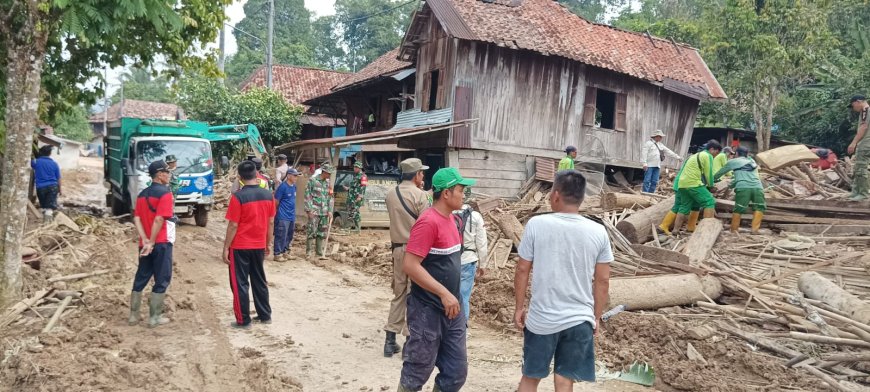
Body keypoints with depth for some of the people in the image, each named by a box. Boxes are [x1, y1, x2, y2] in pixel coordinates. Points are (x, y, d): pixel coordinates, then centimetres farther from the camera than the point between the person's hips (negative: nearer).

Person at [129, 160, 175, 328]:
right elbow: (159, 220, -20)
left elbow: (136, 218, 4)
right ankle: (154, 317, 5)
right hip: (161, 243, -7)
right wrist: (152, 242, -15)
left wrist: (145, 240, -5)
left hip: (144, 244, 7)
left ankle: (133, 315, 20)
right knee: (162, 280, 2)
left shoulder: (142, 194, 13)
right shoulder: (165, 193, -12)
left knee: (140, 278, 14)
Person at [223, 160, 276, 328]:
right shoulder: (268, 195, -1)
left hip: (240, 247, -5)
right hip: (259, 246, 5)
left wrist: (226, 247, -5)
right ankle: (265, 315, 24)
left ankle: (243, 321, 9)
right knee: (259, 281, 17)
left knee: (240, 283, 5)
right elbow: (271, 222, 5)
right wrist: (268, 244, 16)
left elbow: (233, 225, -14)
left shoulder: (238, 196, -15)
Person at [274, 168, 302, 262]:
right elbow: (276, 202, -11)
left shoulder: (294, 186, 8)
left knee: (289, 236, 15)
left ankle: (285, 252, 28)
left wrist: (293, 213, 17)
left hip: (292, 216, 8)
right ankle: (278, 254, 6)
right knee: (281, 236, -3)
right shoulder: (283, 186, -15)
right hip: (283, 217, -8)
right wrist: (278, 211, 0)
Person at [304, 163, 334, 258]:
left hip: (325, 212, 5)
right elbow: (307, 196, -6)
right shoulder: (313, 181, -5)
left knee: (322, 232, 8)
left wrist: (330, 211, 6)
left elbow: (330, 198, 14)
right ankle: (308, 251, 4)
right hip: (314, 211, -5)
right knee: (312, 231, -6)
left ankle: (319, 250, 18)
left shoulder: (328, 183, 11)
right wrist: (309, 210, -10)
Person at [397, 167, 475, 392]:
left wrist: (451, 295, 15)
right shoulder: (429, 221, -19)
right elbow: (410, 265, -24)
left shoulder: (450, 218, 8)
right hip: (428, 309, -8)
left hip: (451, 309, 8)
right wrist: (444, 293, -24)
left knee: (456, 370, 14)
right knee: (418, 371, 6)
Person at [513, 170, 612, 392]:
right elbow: (602, 280, 0)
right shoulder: (598, 232, -5)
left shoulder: (536, 224, -11)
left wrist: (519, 308, 6)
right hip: (580, 319, 1)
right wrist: (597, 317, 13)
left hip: (540, 318, -1)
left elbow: (522, 271, -6)